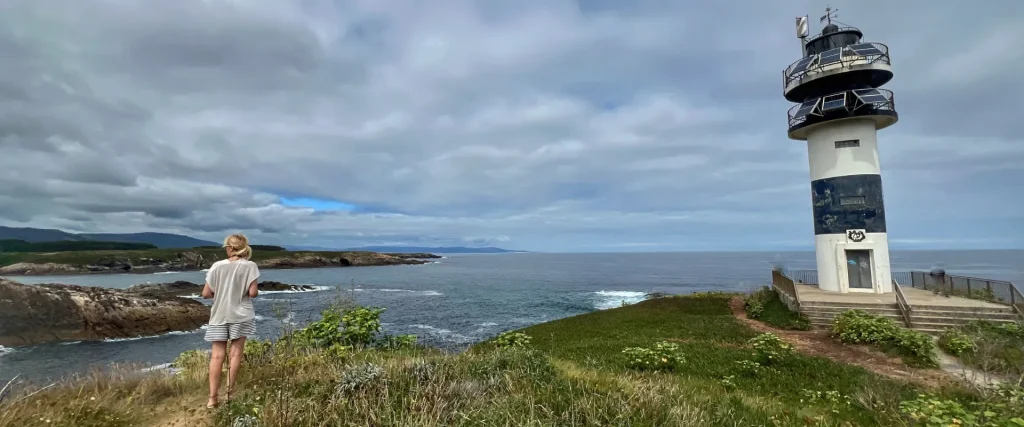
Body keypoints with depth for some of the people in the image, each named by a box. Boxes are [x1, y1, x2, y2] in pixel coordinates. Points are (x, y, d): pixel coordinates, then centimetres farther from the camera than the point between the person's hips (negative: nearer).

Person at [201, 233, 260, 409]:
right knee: (235, 354, 7)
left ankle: (212, 397, 4)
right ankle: (229, 392, 13)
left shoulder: (217, 266, -2)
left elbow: (206, 294, -1)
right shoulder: (250, 266, -8)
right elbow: (253, 293, -13)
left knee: (217, 356, 4)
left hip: (219, 316, 2)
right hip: (240, 315, -2)